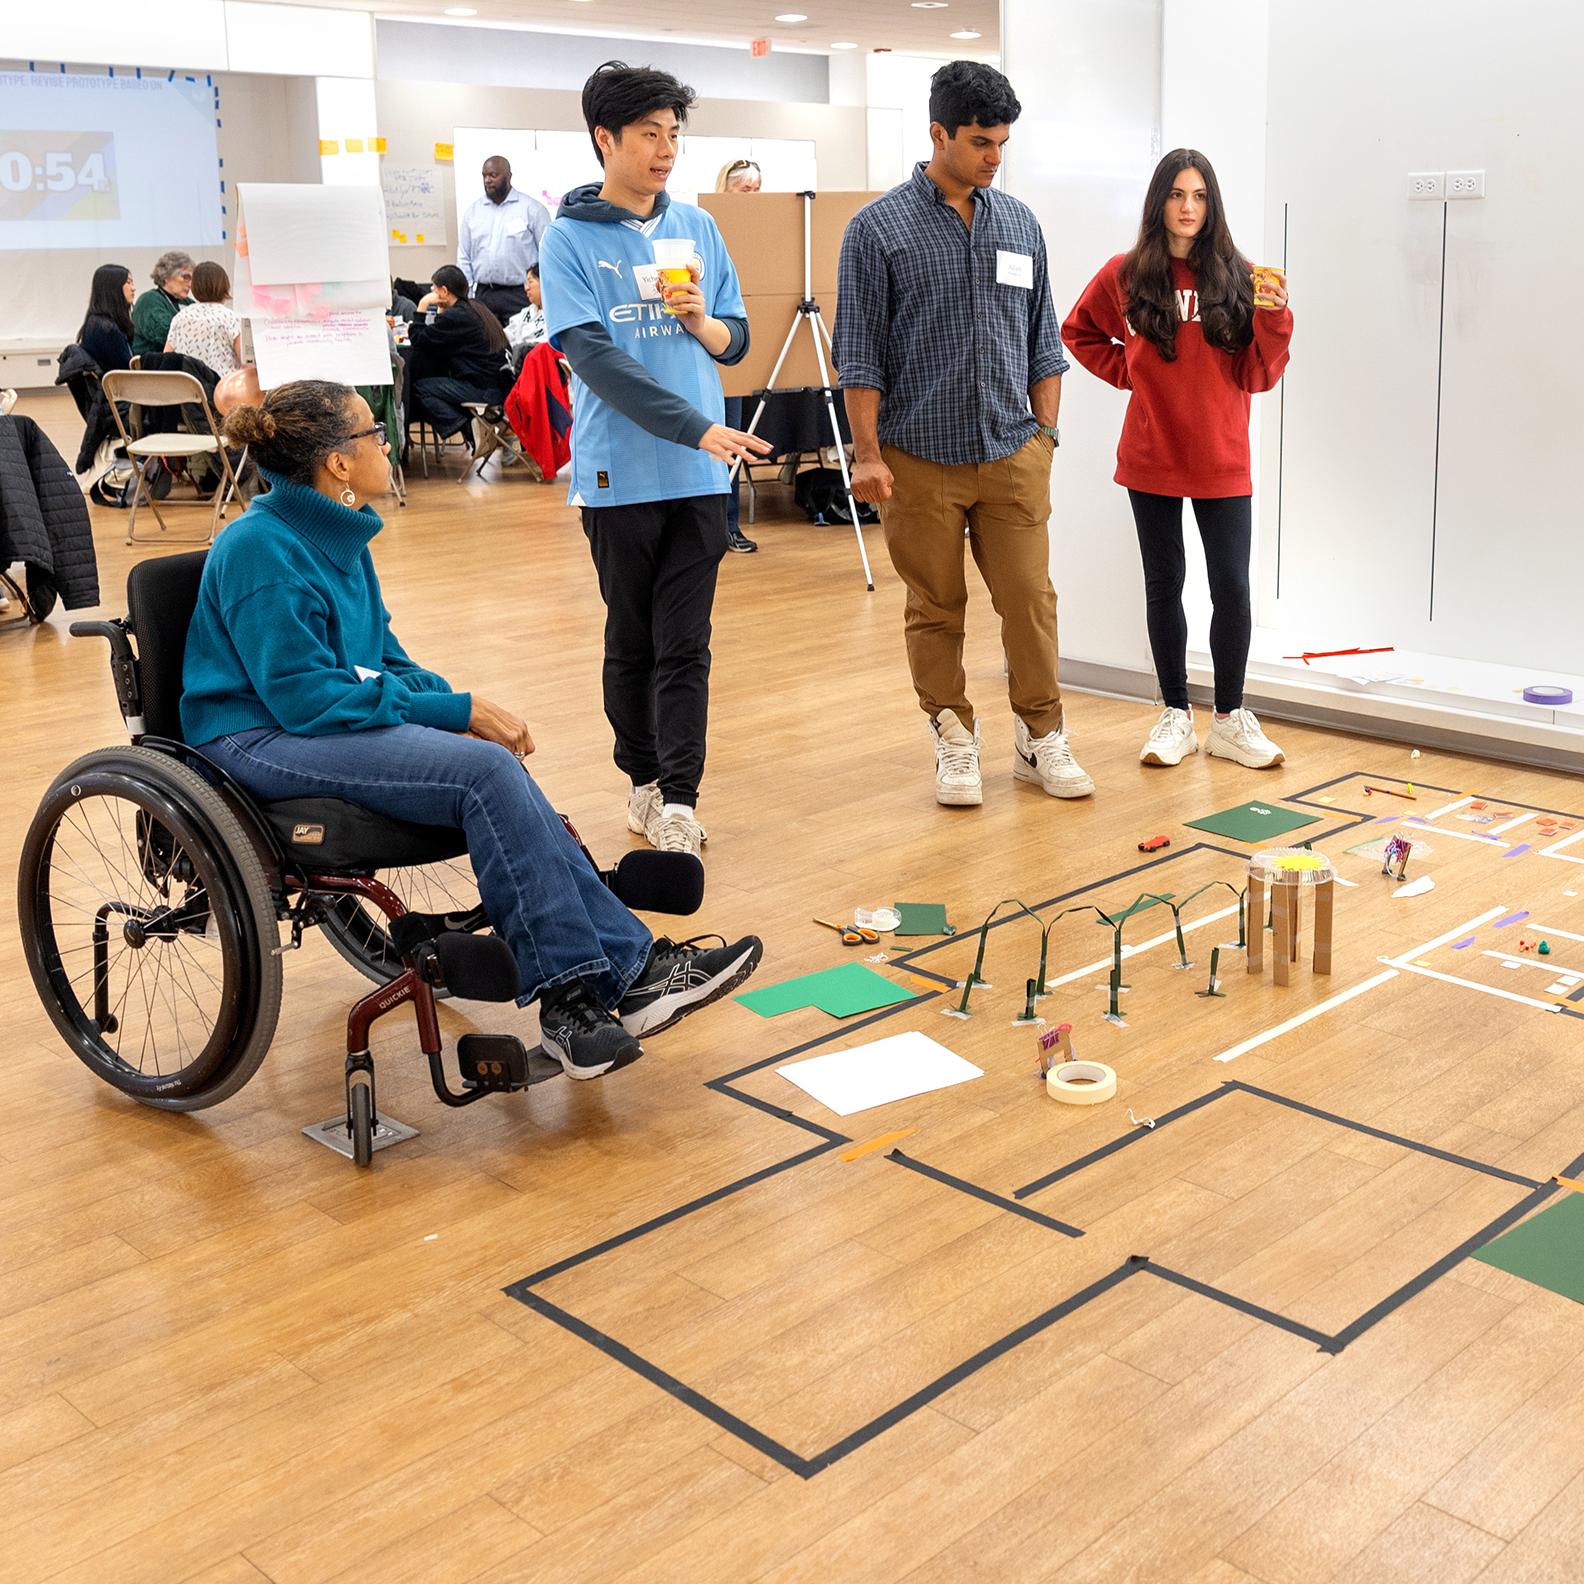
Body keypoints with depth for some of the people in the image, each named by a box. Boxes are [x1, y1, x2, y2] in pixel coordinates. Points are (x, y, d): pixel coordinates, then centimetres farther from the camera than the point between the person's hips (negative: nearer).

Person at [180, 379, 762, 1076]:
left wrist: (466, 708, -3)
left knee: (496, 769, -18)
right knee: (484, 773, -26)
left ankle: (629, 968, -19)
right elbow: (302, 697, -21)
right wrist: (458, 711, -19)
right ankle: (573, 989, -21)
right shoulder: (261, 550, -17)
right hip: (258, 742, -8)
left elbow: (384, 659, 17)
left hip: (334, 720, 8)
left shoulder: (338, 535, 11)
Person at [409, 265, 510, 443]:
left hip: (483, 391, -9)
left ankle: (469, 430, -9)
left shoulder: (454, 316, -12)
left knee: (420, 386, -2)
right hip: (499, 386, 10)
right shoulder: (477, 308, 17)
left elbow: (418, 339, -7)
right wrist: (441, 311, 20)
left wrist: (422, 307, 1)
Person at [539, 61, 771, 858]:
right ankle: (644, 780, 23)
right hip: (619, 474, -2)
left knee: (685, 645, 0)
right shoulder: (569, 238, -3)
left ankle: (679, 799, 1)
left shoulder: (698, 229, 8)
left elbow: (738, 340, 13)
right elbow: (593, 356, -14)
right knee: (631, 641, 9)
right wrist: (697, 427, -22)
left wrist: (702, 321, -11)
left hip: (699, 476, 3)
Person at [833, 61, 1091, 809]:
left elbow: (1043, 339, 15)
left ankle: (1041, 738, 16)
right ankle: (954, 740, 20)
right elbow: (860, 353, -4)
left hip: (1013, 453, 3)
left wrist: (1046, 431, 10)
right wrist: (867, 453, -9)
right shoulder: (879, 228, -3)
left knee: (1030, 599, 2)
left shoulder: (1019, 223, 9)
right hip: (921, 459, -3)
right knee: (936, 609, 7)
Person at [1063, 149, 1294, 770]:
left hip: (1222, 461, 0)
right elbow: (1078, 334, 16)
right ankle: (1175, 715, 21)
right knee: (1164, 585, 9)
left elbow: (1258, 375, -1)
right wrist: (1130, 373, 3)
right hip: (1152, 459, 1)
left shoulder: (1236, 276, -1)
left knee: (1232, 587, -2)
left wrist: (1272, 317, -17)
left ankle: (1230, 718, 14)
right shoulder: (1125, 275, 0)